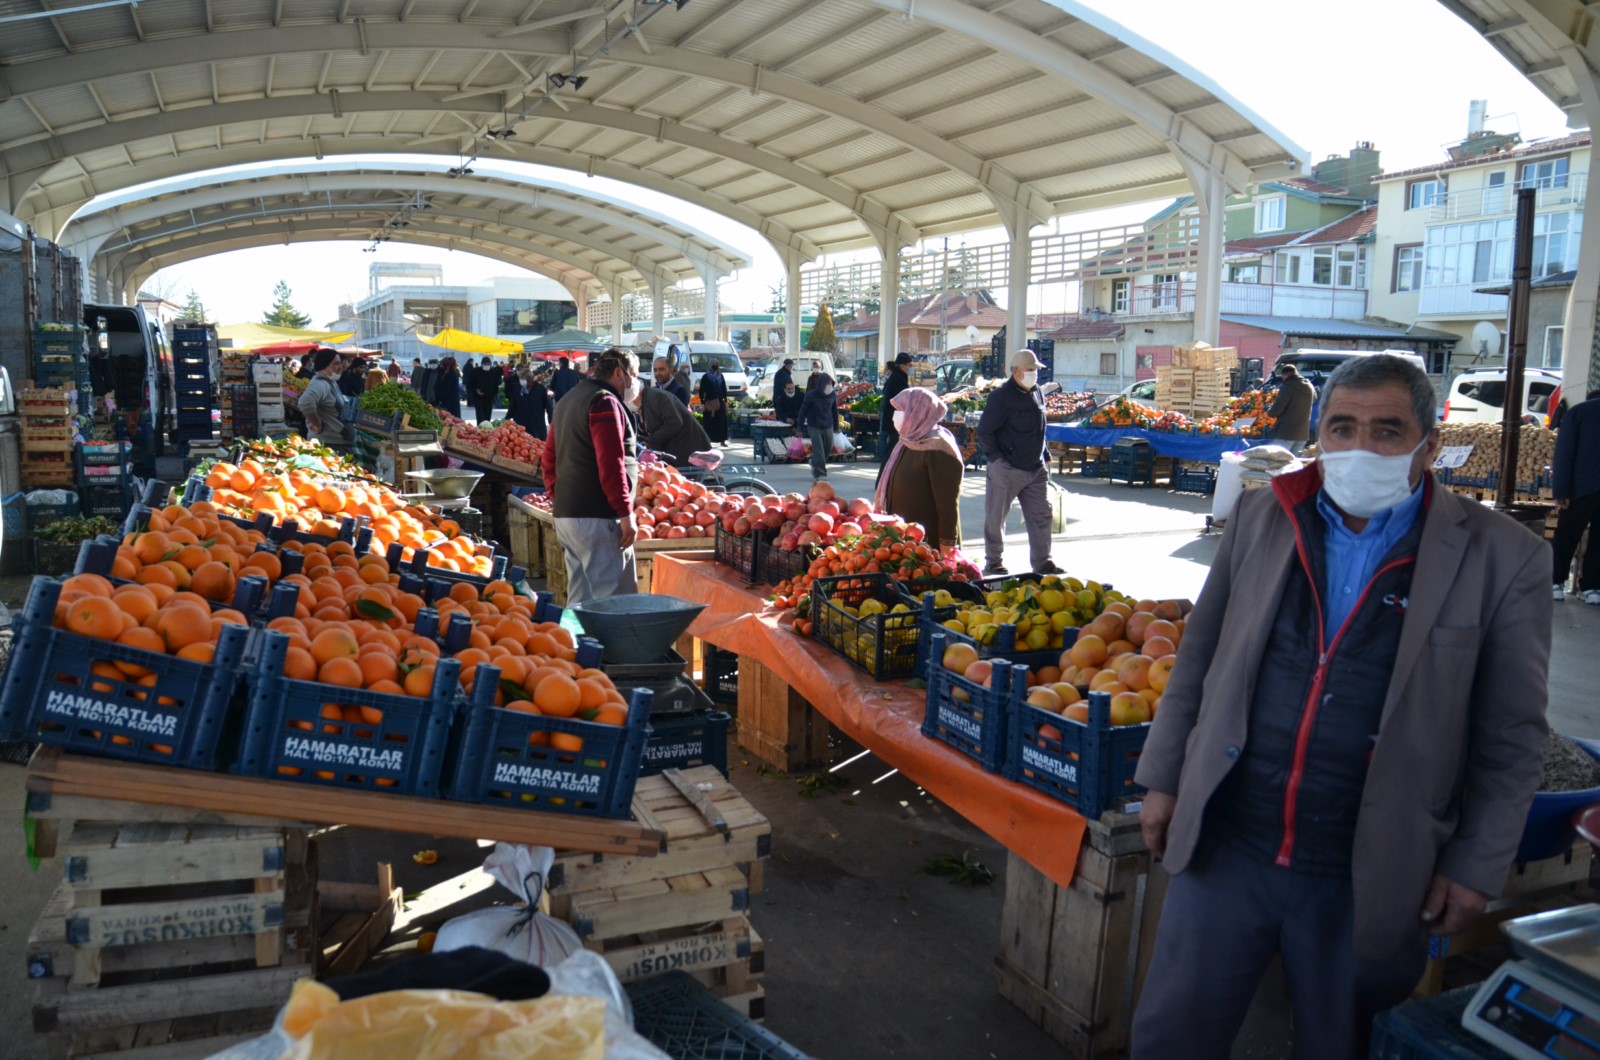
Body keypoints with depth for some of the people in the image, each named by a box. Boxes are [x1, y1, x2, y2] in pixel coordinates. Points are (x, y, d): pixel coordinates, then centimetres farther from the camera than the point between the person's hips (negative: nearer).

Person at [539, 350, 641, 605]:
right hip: (597, 517, -10)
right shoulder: (604, 401, -10)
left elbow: (549, 459, 24)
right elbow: (611, 464, -19)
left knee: (580, 600, 14)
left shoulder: (568, 400, 21)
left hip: (565, 515, 10)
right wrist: (626, 513, -18)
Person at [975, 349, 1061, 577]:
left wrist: (1044, 457, 18)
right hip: (1006, 470, -7)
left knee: (1041, 515, 7)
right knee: (995, 517, 4)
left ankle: (1042, 562, 15)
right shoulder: (1002, 396, -12)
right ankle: (993, 562, 16)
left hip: (1035, 470, 7)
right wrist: (996, 458, -15)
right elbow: (984, 431, -12)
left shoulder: (1036, 392, 11)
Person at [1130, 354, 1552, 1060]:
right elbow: (1199, 656, 8)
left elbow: (1511, 736, -1)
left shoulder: (1499, 559, -7)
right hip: (1227, 847, 2)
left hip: (1367, 881, -2)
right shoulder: (1261, 517, 1)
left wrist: (1477, 867, -1)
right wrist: (1164, 779, 8)